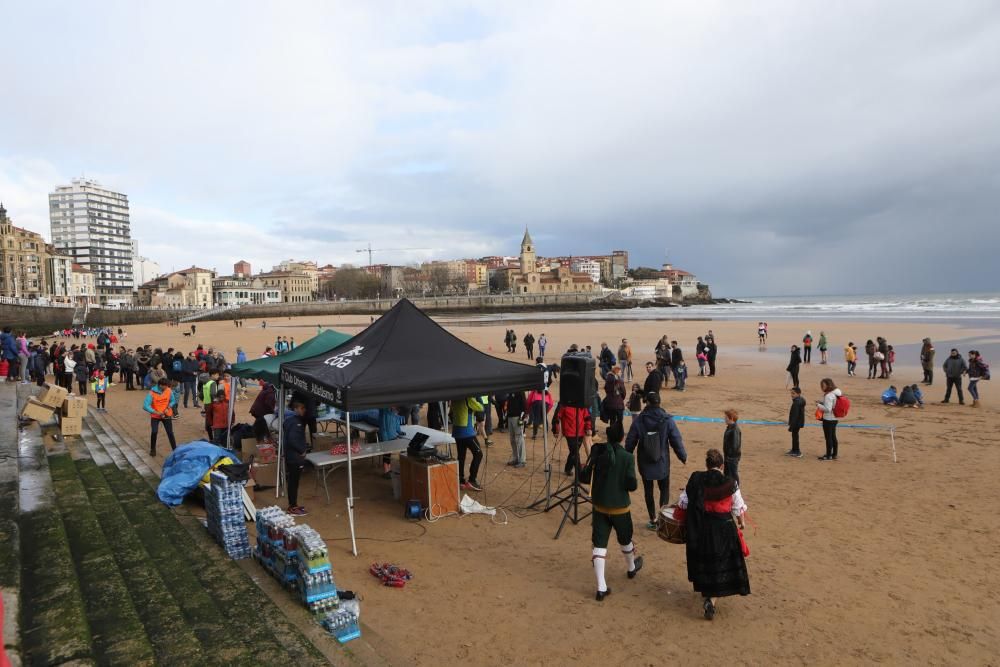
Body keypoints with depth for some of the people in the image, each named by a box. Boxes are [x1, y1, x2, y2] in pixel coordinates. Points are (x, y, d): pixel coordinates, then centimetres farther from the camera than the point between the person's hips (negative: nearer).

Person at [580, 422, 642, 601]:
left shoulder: (597, 452, -7)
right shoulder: (627, 457, -15)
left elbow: (584, 477, -6)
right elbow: (632, 485, -17)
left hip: (599, 507, 1)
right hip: (620, 507, -1)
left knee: (599, 545, 3)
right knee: (625, 540, 24)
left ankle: (601, 588, 0)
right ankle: (632, 568, 50)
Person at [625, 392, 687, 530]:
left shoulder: (638, 420, -12)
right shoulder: (667, 420, -12)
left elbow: (630, 442, -5)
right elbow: (676, 441, -6)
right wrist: (683, 456, 10)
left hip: (645, 464, 0)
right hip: (662, 463, 0)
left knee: (648, 491, 13)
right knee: (664, 489, 16)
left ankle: (653, 520, 19)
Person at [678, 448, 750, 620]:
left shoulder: (695, 480, -9)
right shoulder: (730, 484, -12)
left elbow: (683, 503, -4)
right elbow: (738, 509, 0)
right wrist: (741, 523, 20)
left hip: (700, 529, 2)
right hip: (724, 529, -2)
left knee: (703, 561, 23)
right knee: (722, 566, 9)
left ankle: (706, 592, 42)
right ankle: (712, 600, -7)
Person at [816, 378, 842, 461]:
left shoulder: (828, 396, -23)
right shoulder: (836, 393, 7)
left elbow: (828, 409, -25)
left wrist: (819, 405, -13)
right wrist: (822, 403, 7)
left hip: (828, 419, -9)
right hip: (834, 418, 9)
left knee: (828, 437, 1)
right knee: (833, 437, 18)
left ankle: (828, 456, 9)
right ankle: (834, 455, 28)